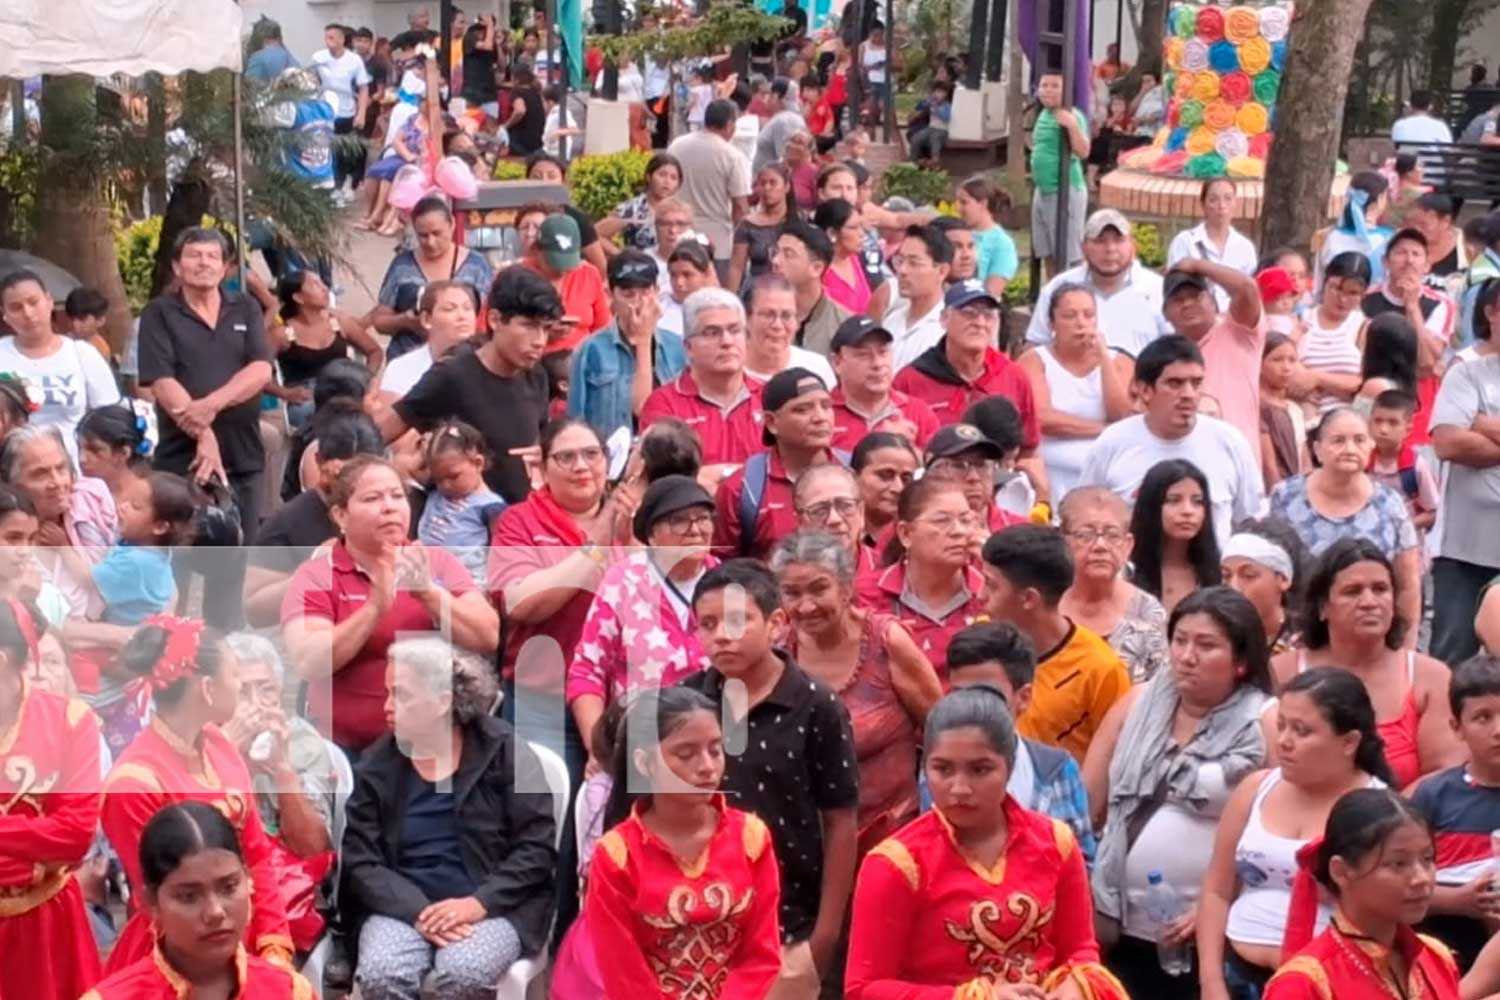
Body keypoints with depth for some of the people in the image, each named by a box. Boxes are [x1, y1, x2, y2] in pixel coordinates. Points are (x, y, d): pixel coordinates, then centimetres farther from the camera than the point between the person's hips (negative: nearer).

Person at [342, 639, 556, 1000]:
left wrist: (479, 903, -17)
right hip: (403, 906, 2)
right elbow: (360, 861, 0)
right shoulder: (377, 764, 5)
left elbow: (538, 847, -4)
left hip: (492, 906, -2)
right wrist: (417, 911, -16)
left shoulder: (504, 750, -2)